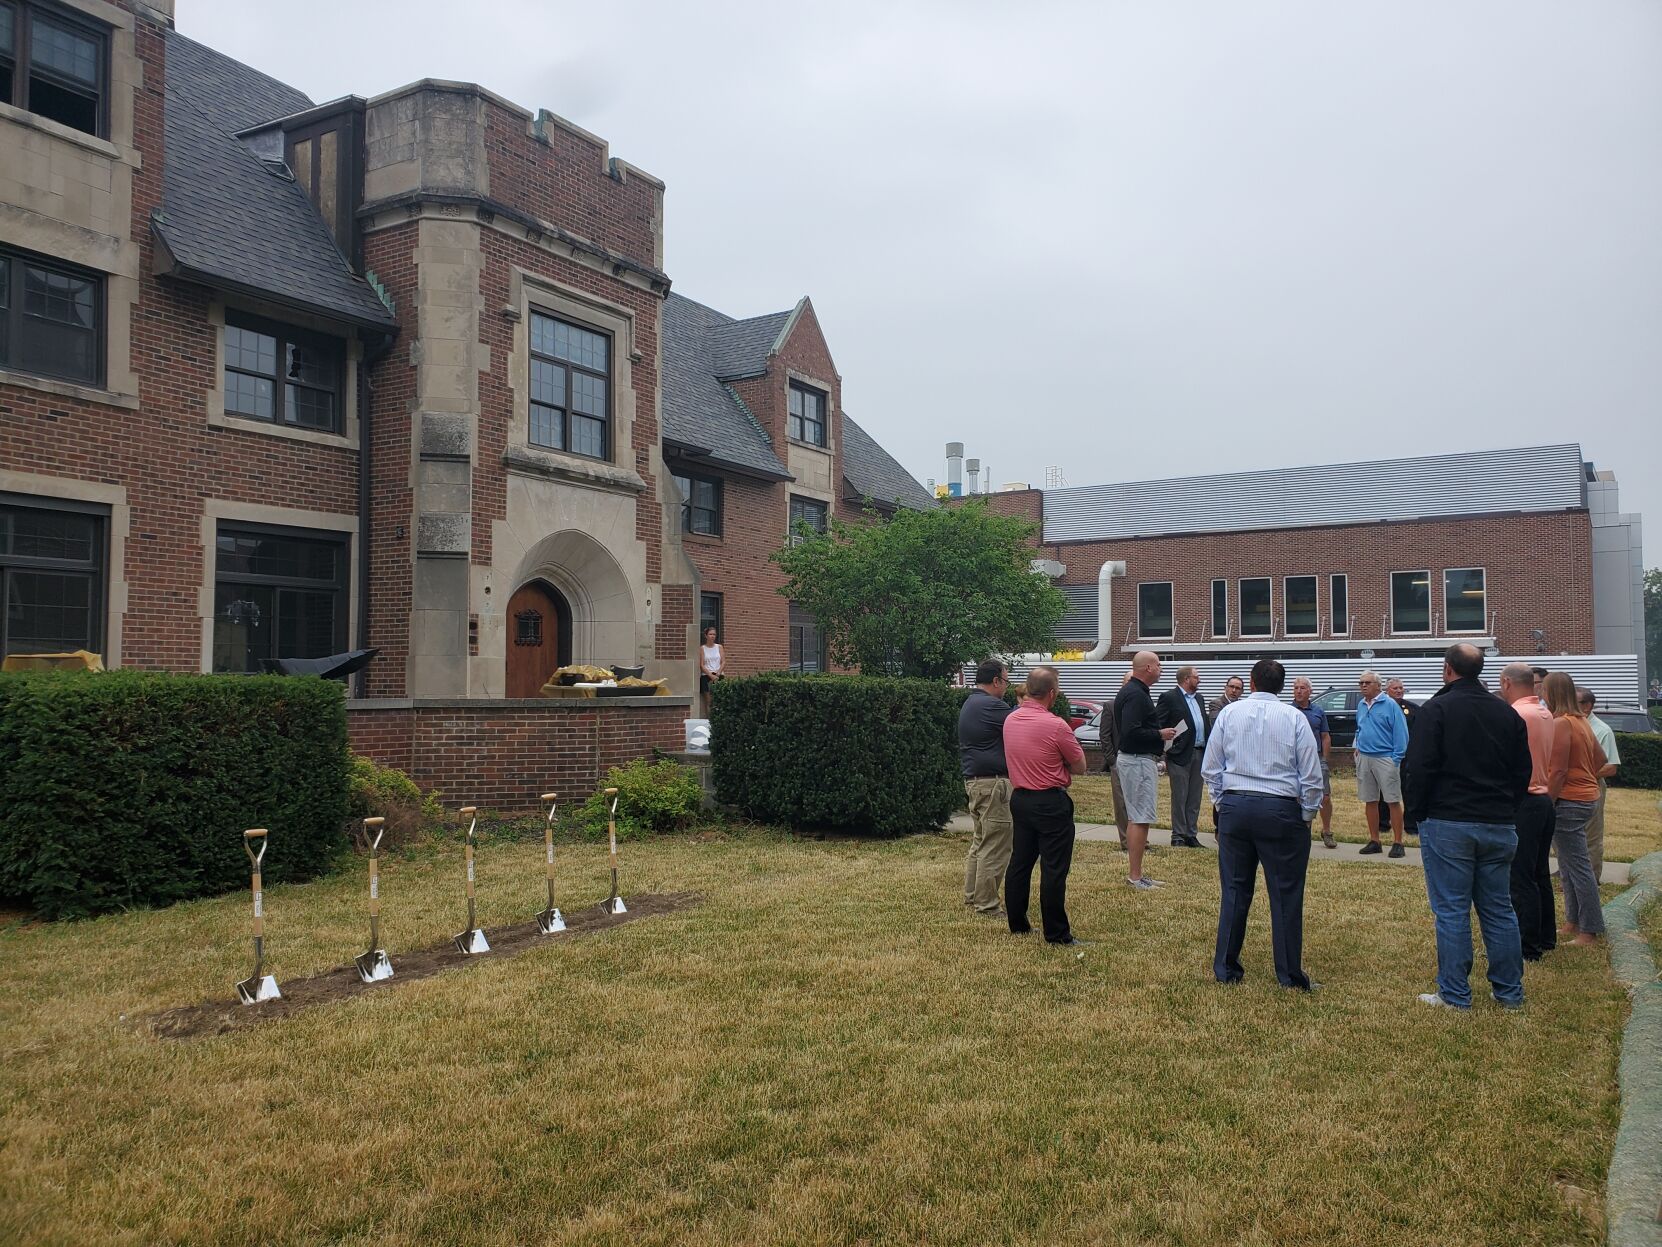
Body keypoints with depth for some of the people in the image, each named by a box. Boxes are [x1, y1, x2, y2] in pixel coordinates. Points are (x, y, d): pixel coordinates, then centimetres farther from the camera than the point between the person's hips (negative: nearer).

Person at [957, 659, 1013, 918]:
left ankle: (972, 895, 26)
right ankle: (987, 904, -1)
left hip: (974, 780, 11)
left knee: (980, 841, 19)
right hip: (993, 783, -11)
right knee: (995, 846, -5)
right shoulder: (991, 706, -17)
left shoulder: (970, 703, 16)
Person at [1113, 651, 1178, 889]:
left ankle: (1135, 874, 20)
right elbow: (1131, 732, -27)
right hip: (1138, 761, -11)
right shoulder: (1135, 695, -19)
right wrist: (1160, 734, -16)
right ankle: (1135, 876, -4)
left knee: (1134, 818, 14)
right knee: (1140, 819, -7)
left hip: (1136, 759, 11)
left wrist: (1158, 735, 12)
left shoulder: (1133, 691, 15)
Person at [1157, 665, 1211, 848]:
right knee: (1179, 797, -1)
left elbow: (1205, 723, 18)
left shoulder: (1198, 698, 17)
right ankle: (1178, 836, 5)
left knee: (1195, 798, 10)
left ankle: (1191, 835, 17)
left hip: (1199, 753, 7)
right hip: (1180, 754, -7)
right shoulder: (1169, 697, -7)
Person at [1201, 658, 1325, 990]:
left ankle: (1225, 969, 17)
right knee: (1285, 895, 5)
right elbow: (1311, 775, -3)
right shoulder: (1294, 717, -3)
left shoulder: (1229, 713, 3)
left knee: (1234, 891, 10)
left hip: (1234, 806, 2)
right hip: (1281, 810, -2)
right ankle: (1289, 976, 12)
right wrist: (1308, 814, 8)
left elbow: (1210, 768, 6)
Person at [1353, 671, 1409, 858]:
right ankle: (1374, 840, 19)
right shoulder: (1361, 705, 12)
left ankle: (1397, 843, 1)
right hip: (1364, 758, 7)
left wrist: (1396, 759, -15)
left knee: (1393, 801, -3)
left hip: (1385, 758, -7)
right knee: (1370, 801, 11)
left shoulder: (1390, 705, -9)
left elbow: (1401, 733, -11)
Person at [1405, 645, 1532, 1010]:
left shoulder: (1437, 709, -9)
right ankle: (1509, 992, 18)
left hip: (1448, 825, -5)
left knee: (1451, 911, -1)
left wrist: (1417, 812, 0)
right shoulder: (1507, 713, 10)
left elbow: (1420, 769, -12)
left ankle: (1454, 994, 3)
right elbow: (1522, 771, 14)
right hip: (1500, 826, 6)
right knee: (1499, 909, 12)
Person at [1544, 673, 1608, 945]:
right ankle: (1573, 922, 24)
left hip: (1568, 801, -10)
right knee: (1569, 865, 17)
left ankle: (1590, 930, 0)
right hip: (1585, 797, 10)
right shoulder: (1581, 722, 13)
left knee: (1578, 866, -4)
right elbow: (1600, 759, 21)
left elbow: (1558, 771, -20)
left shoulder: (1560, 723, -16)